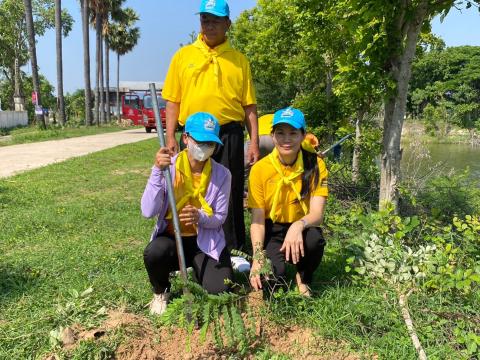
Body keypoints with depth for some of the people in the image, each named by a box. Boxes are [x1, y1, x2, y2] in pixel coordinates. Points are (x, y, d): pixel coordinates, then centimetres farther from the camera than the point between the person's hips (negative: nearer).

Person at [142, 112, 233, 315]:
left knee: (219, 290, -18)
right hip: (171, 237, 0)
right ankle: (160, 292, 2)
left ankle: (198, 268, 20)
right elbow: (148, 212, -22)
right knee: (154, 252, -34)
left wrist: (200, 217, -29)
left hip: (206, 241, 1)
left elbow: (220, 217, -6)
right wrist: (157, 171, -31)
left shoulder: (222, 174, -9)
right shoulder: (168, 166, -13)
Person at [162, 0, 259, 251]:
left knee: (230, 194, 3)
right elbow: (172, 100, 7)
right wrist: (170, 137, -2)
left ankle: (234, 250, 16)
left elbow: (249, 105, 6)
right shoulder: (183, 56, 9)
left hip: (229, 136, -1)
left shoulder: (239, 60, 8)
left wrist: (254, 142, -1)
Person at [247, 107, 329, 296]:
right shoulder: (260, 169, -12)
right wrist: (257, 257, -28)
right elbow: (257, 220, -13)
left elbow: (317, 214, -20)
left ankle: (303, 279, -1)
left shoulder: (315, 165, -12)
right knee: (271, 277, -26)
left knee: (314, 238, -34)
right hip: (272, 230, 0)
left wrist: (299, 225, -42)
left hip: (301, 229, 0)